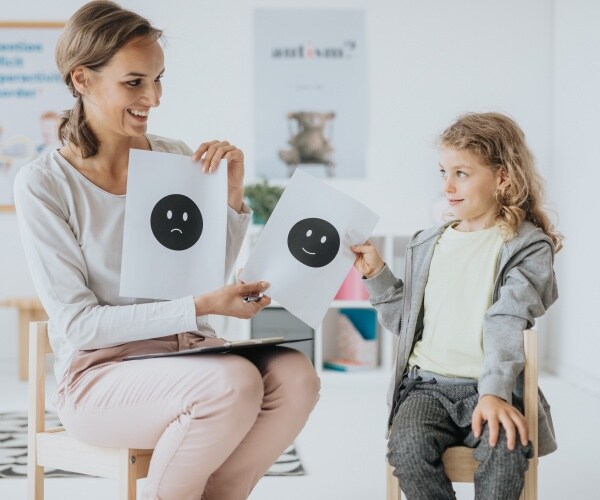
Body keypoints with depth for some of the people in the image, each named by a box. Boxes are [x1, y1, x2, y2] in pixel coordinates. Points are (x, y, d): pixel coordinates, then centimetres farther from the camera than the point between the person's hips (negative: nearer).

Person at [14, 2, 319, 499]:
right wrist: (199, 308, -22)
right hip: (99, 374, -4)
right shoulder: (43, 185, -10)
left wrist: (232, 191, -5)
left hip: (186, 355, 4)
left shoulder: (178, 159, 3)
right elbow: (78, 322, -12)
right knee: (234, 382, -31)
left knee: (294, 376, -24)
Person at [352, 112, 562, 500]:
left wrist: (494, 392, -29)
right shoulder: (427, 245, 16)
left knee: (505, 450, -32)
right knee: (407, 446, -27)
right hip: (428, 384, 3)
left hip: (491, 388, -3)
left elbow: (506, 323, -16)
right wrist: (376, 274, 8)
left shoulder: (528, 246, 0)